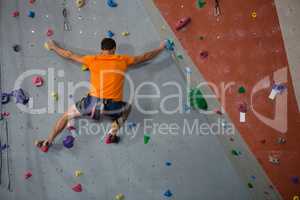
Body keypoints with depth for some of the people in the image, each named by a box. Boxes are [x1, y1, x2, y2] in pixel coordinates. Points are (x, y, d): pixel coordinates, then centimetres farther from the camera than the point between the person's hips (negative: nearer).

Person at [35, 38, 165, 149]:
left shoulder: (93, 60, 9)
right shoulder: (123, 60, 10)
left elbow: (69, 55, 21)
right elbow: (145, 57, 23)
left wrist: (53, 47, 39)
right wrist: (161, 48, 39)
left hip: (93, 102, 0)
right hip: (113, 106, 0)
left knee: (67, 114, 26)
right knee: (127, 108, 35)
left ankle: (48, 141, 25)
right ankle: (112, 134, 20)